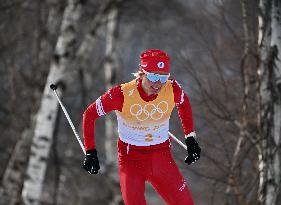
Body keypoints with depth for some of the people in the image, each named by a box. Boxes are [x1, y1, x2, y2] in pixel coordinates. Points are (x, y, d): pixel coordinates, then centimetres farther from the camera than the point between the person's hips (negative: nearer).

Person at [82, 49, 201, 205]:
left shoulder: (172, 89, -14)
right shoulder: (122, 94, -22)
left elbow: (184, 104, 12)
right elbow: (90, 114, -8)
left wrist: (190, 139, 11)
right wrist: (90, 152, -8)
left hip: (162, 157, 3)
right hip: (130, 157, -2)